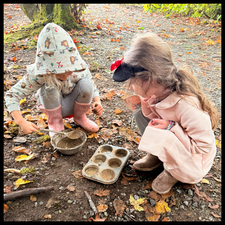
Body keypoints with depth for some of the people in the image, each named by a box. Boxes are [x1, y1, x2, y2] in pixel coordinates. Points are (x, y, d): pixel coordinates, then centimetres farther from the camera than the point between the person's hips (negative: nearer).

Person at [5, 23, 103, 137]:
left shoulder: (79, 69, -26)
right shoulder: (37, 75, -31)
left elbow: (91, 87, -9)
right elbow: (12, 95, -26)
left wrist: (97, 102, -30)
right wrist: (22, 122, -39)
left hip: (73, 104, 2)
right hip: (53, 106, -1)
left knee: (85, 83, -28)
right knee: (48, 87, -34)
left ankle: (79, 117, -1)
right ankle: (55, 120, -6)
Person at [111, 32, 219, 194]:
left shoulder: (186, 106, -37)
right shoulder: (158, 92, -16)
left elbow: (205, 145, -26)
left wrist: (171, 128, -32)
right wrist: (147, 109, -22)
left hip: (194, 160, -6)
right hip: (170, 145, 6)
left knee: (162, 138, -37)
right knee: (141, 110, -12)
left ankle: (173, 172, -3)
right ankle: (156, 157, 7)